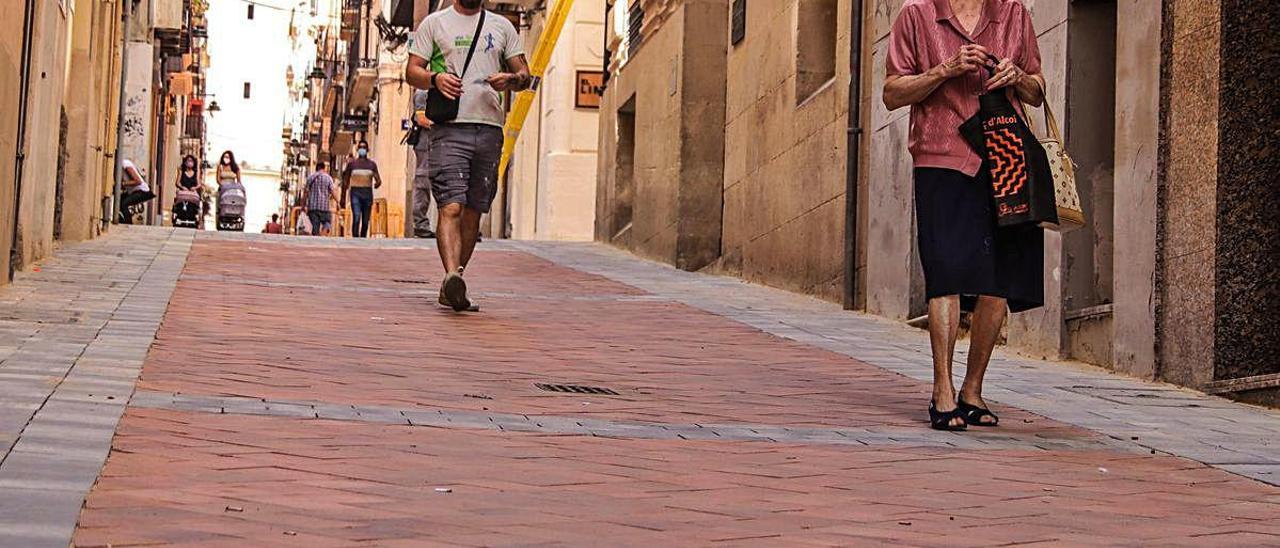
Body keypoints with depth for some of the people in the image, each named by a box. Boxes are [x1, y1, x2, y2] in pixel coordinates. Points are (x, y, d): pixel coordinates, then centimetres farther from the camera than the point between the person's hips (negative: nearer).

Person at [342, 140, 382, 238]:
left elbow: (379, 181, 2)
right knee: (356, 217, -19)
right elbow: (345, 181, 5)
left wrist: (377, 184, -23)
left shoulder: (372, 164, 7)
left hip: (368, 194, 2)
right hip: (355, 194, -2)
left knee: (365, 221, 4)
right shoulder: (351, 163, 4)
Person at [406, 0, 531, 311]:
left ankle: (450, 289, 13)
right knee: (451, 206, -18)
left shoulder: (502, 26, 17)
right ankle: (452, 276, -31)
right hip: (449, 127, -3)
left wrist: (511, 80, -7)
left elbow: (525, 74, 16)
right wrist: (435, 79, -17)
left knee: (473, 211, 5)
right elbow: (412, 71, 5)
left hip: (489, 127, 4)